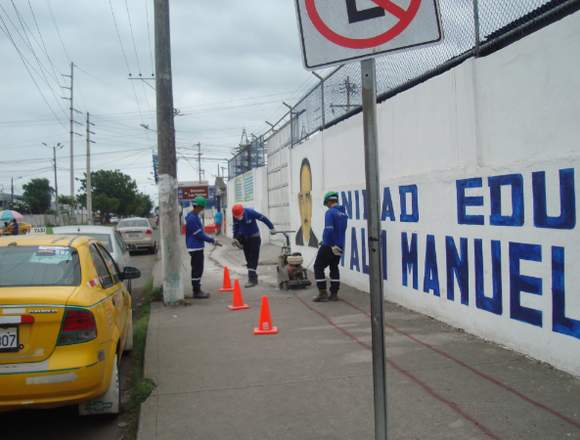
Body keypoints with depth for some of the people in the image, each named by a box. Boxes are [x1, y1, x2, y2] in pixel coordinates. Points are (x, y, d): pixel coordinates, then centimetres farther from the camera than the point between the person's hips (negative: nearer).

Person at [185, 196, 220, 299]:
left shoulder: (194, 216, 12)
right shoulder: (192, 218, -20)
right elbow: (199, 234, -19)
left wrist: (211, 239, 16)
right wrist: (213, 241, -14)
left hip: (197, 247, 10)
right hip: (195, 248, -10)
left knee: (197, 269, 14)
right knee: (197, 270, -5)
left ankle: (197, 290, 21)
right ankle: (196, 292, 0)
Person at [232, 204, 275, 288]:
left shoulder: (250, 212, -27)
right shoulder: (235, 216, -13)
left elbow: (263, 218, -17)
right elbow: (236, 226, 6)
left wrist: (271, 228, -14)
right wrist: (235, 238, 4)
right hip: (244, 237, 6)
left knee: (253, 259, -9)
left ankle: (252, 278, -11)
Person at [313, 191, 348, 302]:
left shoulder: (330, 212, -15)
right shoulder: (344, 213, 9)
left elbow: (329, 230, -23)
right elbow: (341, 230, 12)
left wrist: (327, 244, -12)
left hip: (329, 246, -7)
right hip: (340, 246, 8)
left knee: (318, 267, 3)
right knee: (334, 268, 16)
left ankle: (323, 293, 1)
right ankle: (334, 294, 16)